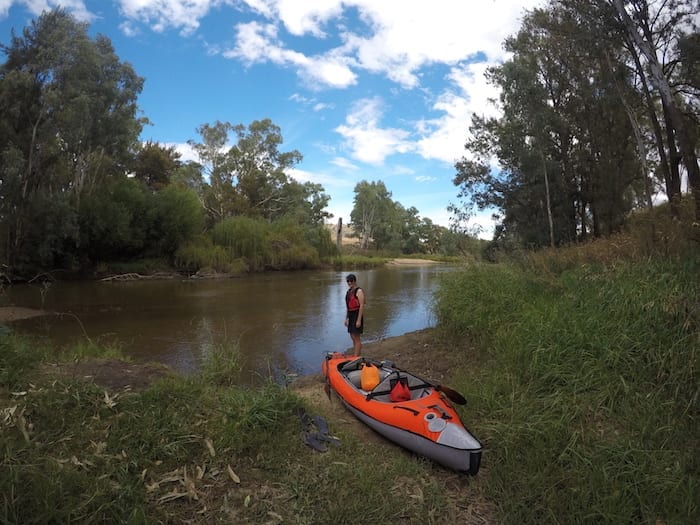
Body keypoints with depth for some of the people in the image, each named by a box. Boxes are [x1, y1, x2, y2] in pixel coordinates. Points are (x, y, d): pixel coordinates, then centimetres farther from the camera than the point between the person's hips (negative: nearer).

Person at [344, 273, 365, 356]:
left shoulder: (359, 291, -12)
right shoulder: (349, 291, 15)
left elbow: (362, 306, -18)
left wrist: (359, 320, -22)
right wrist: (346, 318, 18)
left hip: (357, 315, -9)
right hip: (351, 315, 9)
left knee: (356, 338, -6)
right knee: (353, 337, 14)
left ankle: (356, 357, -2)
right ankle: (354, 356, 23)